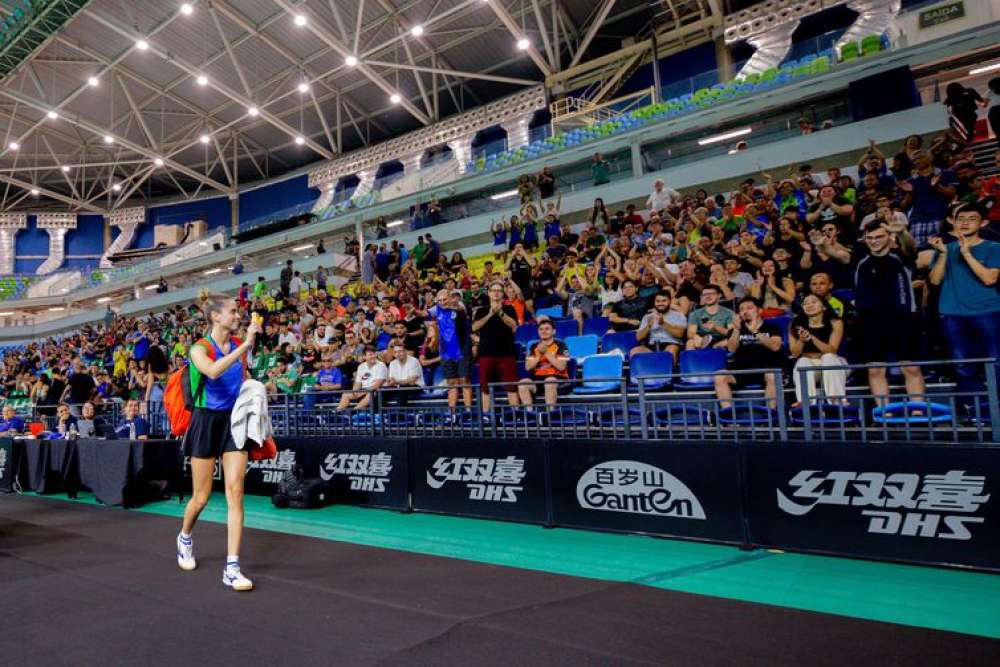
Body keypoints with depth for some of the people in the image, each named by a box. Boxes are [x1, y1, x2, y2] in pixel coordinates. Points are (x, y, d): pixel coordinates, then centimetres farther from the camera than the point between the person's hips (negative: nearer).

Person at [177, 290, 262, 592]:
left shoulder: (239, 345, 5)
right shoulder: (199, 349, -11)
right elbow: (213, 371, -34)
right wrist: (245, 346, -37)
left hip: (233, 421, 4)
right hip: (206, 422, -3)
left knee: (235, 492, -7)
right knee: (202, 497, 7)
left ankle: (232, 568, -5)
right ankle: (185, 538, 41)